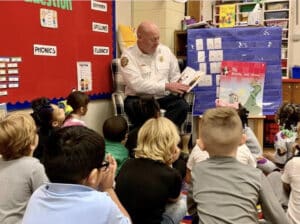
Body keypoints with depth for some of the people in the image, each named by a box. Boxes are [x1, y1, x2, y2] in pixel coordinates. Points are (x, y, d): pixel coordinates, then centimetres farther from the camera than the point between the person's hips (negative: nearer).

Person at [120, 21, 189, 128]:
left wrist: (177, 87, -9)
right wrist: (166, 86, -19)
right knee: (133, 106, -36)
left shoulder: (165, 51, 11)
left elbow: (175, 76, 16)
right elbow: (137, 85, -17)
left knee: (182, 105, -27)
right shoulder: (128, 55, -6)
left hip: (164, 97, 3)